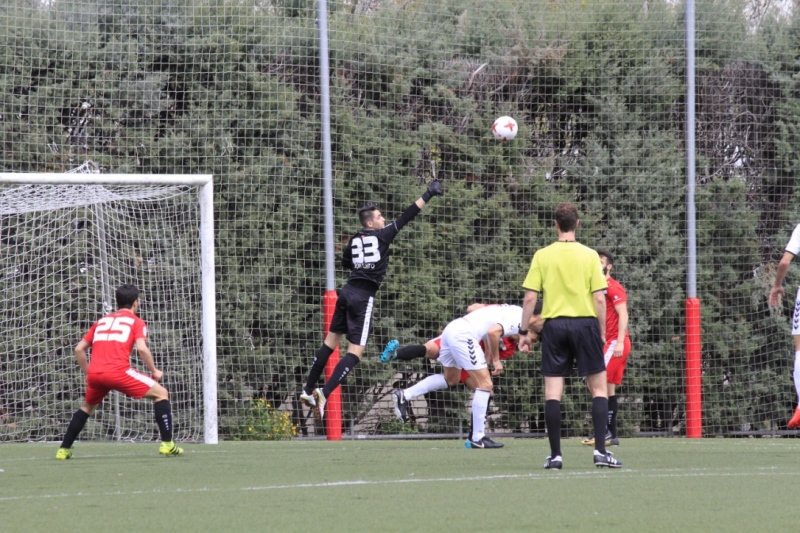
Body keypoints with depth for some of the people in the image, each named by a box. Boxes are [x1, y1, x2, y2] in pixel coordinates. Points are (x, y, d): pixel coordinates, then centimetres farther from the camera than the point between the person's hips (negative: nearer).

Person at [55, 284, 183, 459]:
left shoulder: (101, 321, 27)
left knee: (88, 407, 33)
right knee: (161, 394, 8)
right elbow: (142, 348, -5)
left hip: (95, 373, 5)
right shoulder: (136, 322, 13)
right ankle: (167, 445, -1)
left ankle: (64, 450, 28)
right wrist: (154, 371, 8)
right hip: (118, 371, -5)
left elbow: (79, 349, 23)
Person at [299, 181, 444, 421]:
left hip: (348, 291, 7)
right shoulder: (383, 236, -4)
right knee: (355, 351, -7)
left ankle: (309, 390, 19)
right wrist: (427, 195, -1)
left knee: (331, 340, 16)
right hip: (364, 297, -7)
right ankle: (324, 393, -20)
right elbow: (407, 216, -4)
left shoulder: (354, 241, 12)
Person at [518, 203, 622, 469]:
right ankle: (600, 450, -2)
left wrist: (524, 332, 6)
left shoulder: (542, 256, 1)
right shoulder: (589, 255, -1)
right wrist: (601, 332, 7)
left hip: (554, 325, 1)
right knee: (599, 388, 7)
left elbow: (530, 298, -2)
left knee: (553, 392, 2)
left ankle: (555, 455, 1)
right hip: (585, 323, -1)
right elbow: (599, 299, -4)